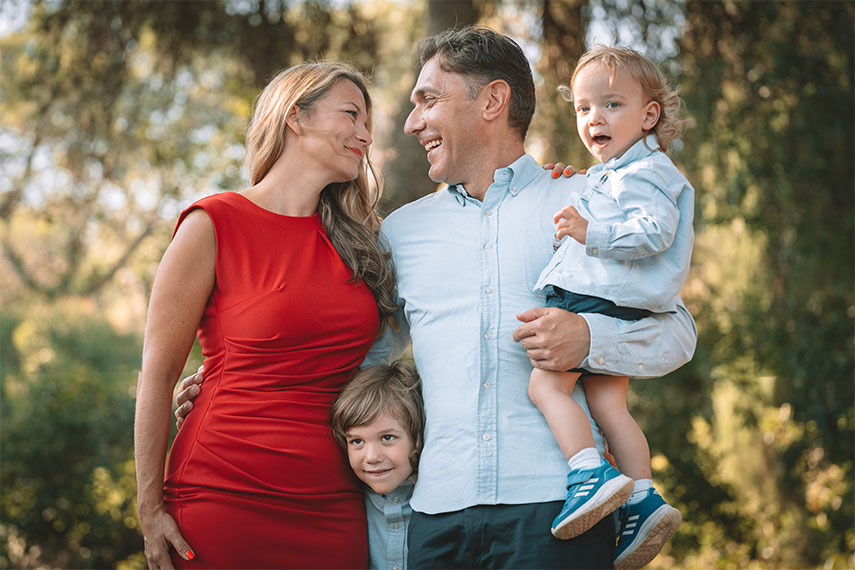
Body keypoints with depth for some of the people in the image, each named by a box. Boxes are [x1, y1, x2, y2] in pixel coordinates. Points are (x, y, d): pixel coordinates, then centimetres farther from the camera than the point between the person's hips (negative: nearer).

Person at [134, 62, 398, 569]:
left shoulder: (357, 238, 11)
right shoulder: (214, 226, -4)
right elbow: (158, 373, -3)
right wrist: (151, 508, -6)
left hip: (335, 509, 5)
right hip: (227, 503, -4)